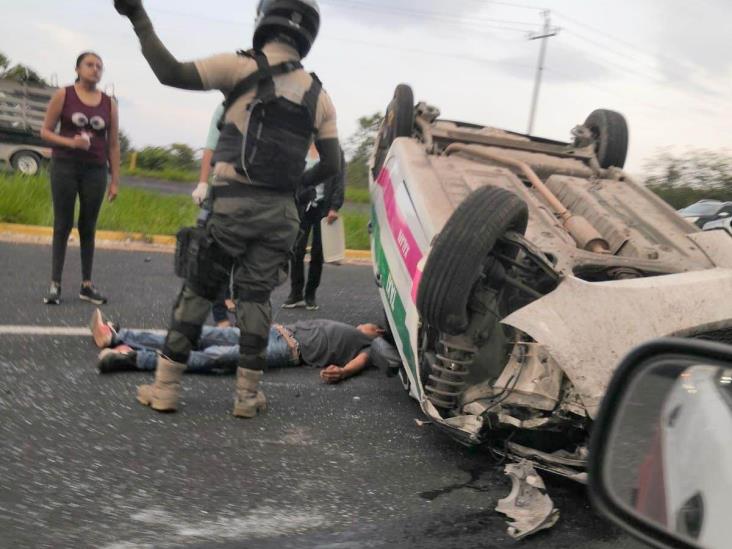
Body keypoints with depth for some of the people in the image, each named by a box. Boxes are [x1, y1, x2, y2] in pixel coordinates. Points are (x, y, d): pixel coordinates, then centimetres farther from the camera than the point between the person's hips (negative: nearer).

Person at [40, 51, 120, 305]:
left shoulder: (109, 103, 5)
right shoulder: (63, 95, 1)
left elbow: (113, 144, 7)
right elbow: (45, 131, 2)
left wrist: (115, 180, 4)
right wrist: (70, 142, -16)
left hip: (95, 170, 2)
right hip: (65, 166, -2)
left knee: (88, 227, 6)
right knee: (62, 225, -1)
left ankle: (86, 284, 11)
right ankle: (55, 285, 2)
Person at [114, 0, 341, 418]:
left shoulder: (242, 67, -3)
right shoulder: (319, 96, 9)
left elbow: (171, 73, -11)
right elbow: (332, 165, 7)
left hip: (235, 201, -3)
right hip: (281, 210, 3)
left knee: (198, 290, 6)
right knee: (255, 296, 9)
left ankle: (167, 386, 10)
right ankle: (248, 394, 11)